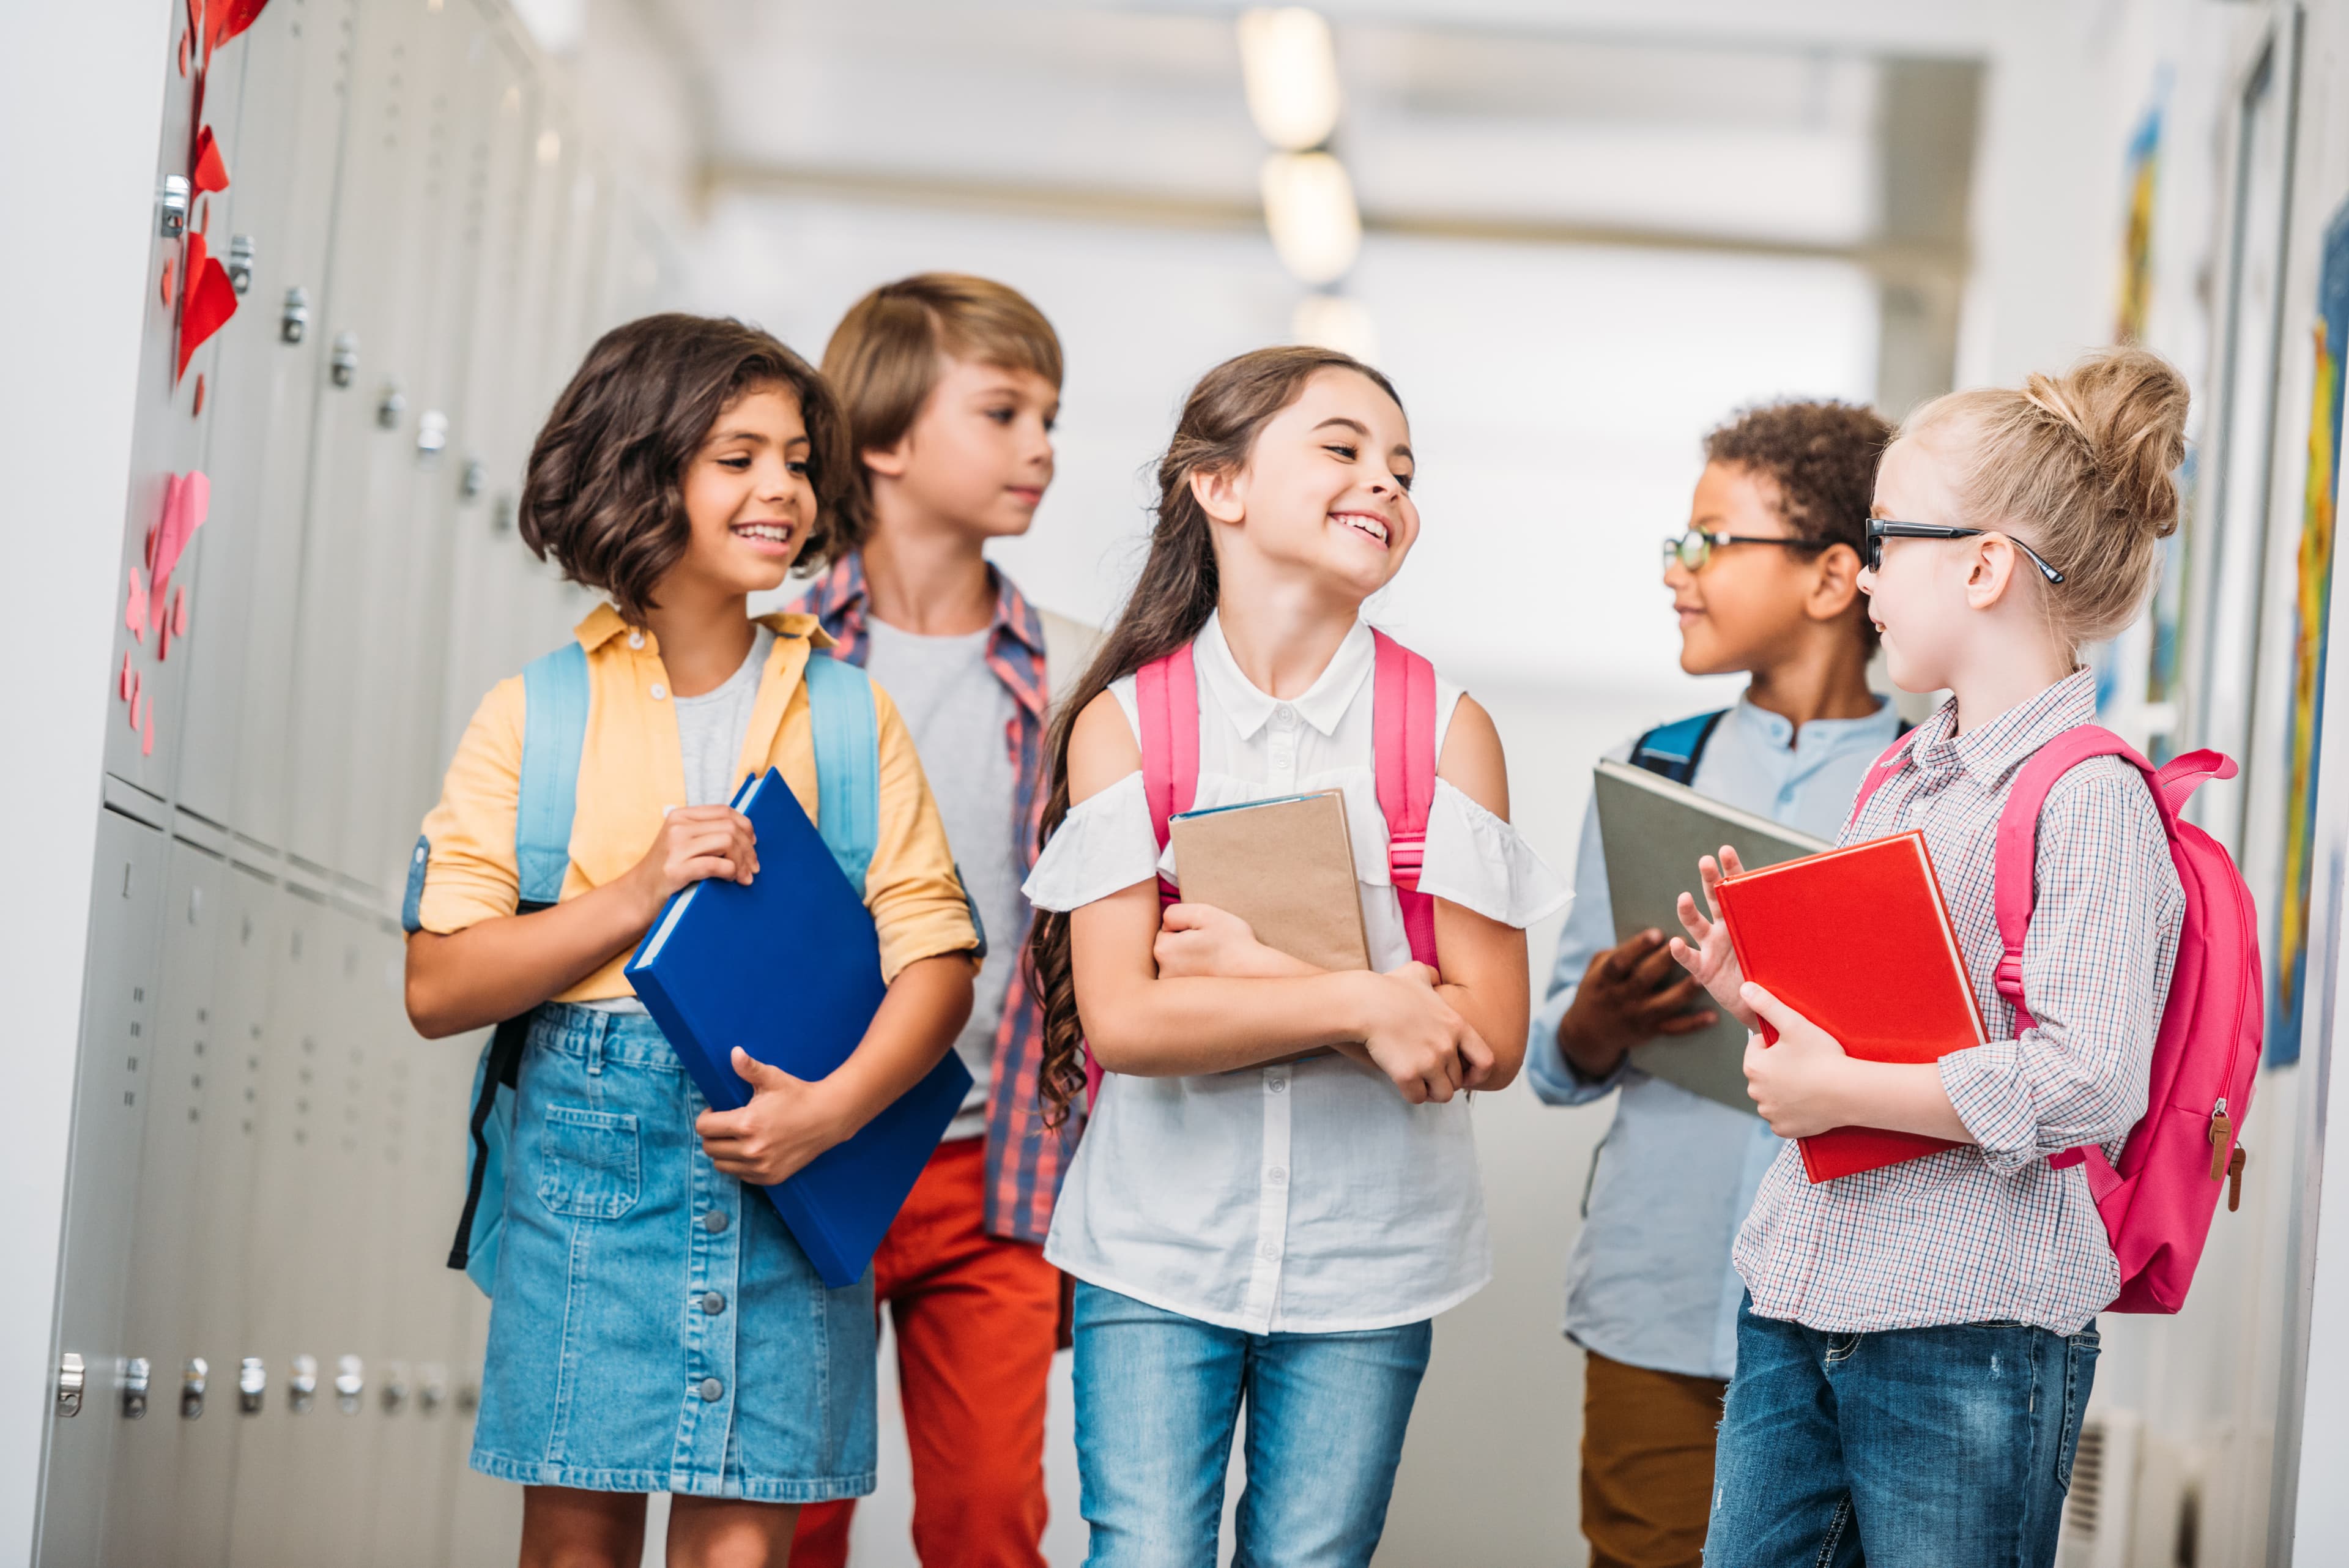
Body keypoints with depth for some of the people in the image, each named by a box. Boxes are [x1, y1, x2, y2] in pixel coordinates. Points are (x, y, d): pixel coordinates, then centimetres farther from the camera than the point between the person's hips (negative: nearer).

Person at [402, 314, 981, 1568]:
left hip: (786, 1177, 1)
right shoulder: (539, 714, 4)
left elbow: (935, 957, 2)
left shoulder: (849, 712, 8)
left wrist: (833, 1106, -15)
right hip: (589, 1164, 0)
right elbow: (438, 990, -1)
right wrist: (636, 895, -12)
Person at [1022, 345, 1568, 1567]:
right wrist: (1362, 1001, -19)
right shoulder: (1126, 721, -3)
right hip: (1159, 1247, -1)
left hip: (1367, 1256, 1)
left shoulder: (1445, 730, -1)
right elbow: (1122, 1016, -13)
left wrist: (1261, 974, -15)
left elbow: (1489, 1038, -6)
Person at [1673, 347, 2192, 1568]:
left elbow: (2088, 1090, -23)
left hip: (1964, 1340, -8)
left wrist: (1837, 1090, -15)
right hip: (1795, 1304, 8)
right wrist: (1756, 997, 4)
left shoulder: (2091, 800, -12)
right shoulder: (1897, 779, 14)